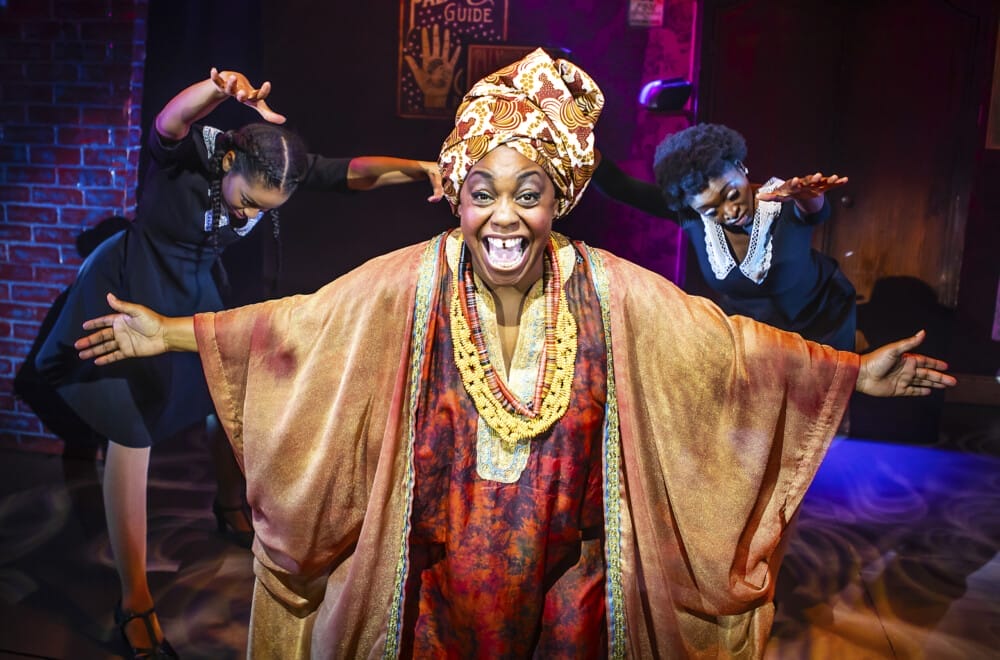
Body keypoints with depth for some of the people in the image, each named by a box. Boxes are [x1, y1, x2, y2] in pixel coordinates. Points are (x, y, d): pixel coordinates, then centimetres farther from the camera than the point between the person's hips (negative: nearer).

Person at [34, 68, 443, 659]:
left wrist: (414, 167, -28)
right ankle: (135, 600, 3)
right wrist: (220, 88, -68)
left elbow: (354, 173, -12)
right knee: (131, 432, -8)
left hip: (198, 289, 6)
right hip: (132, 287, -5)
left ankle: (230, 505, 42)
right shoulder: (190, 150, -27)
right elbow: (171, 120, -49)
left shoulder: (284, 167, -14)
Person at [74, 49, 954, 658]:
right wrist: (172, 333, -8)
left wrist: (853, 372, -8)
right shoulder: (410, 284, -13)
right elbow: (294, 326, -8)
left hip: (567, 572, 1)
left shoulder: (614, 292, -13)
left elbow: (729, 343, -8)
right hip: (437, 566, 0)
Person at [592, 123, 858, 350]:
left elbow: (815, 210, -54)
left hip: (823, 319, -1)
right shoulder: (691, 214, -25)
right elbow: (618, 185, -30)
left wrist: (808, 197, -78)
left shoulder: (786, 201, -32)